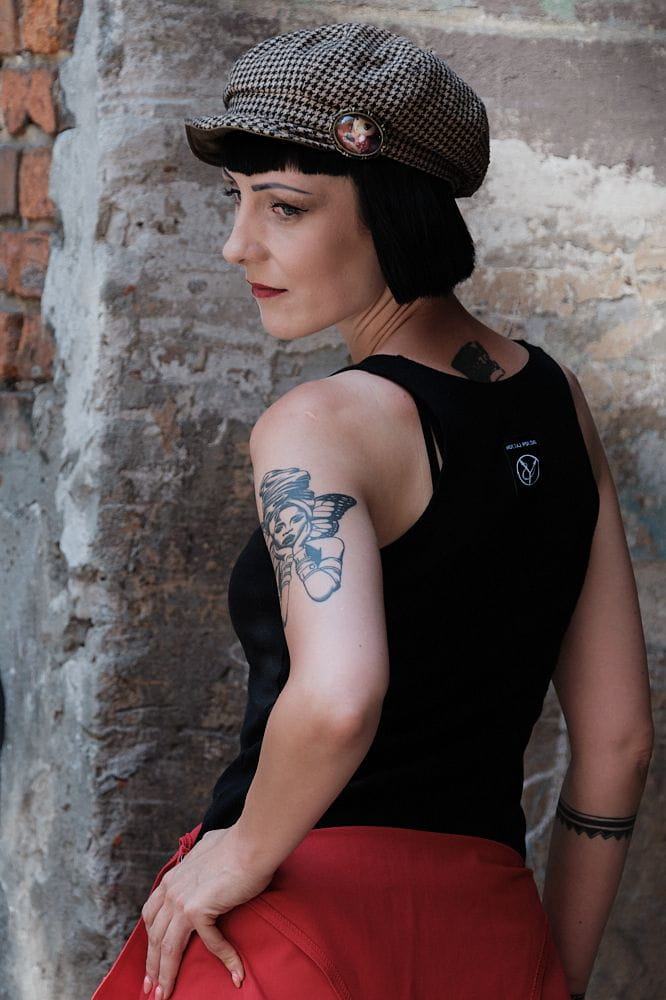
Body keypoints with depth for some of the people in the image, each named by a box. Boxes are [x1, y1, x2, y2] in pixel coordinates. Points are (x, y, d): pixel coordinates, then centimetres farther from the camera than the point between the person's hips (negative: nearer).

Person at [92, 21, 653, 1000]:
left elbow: (336, 700, -32)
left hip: (312, 915, -6)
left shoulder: (321, 425, -14)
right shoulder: (557, 402, 7)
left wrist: (242, 853, -14)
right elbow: (618, 740, 9)